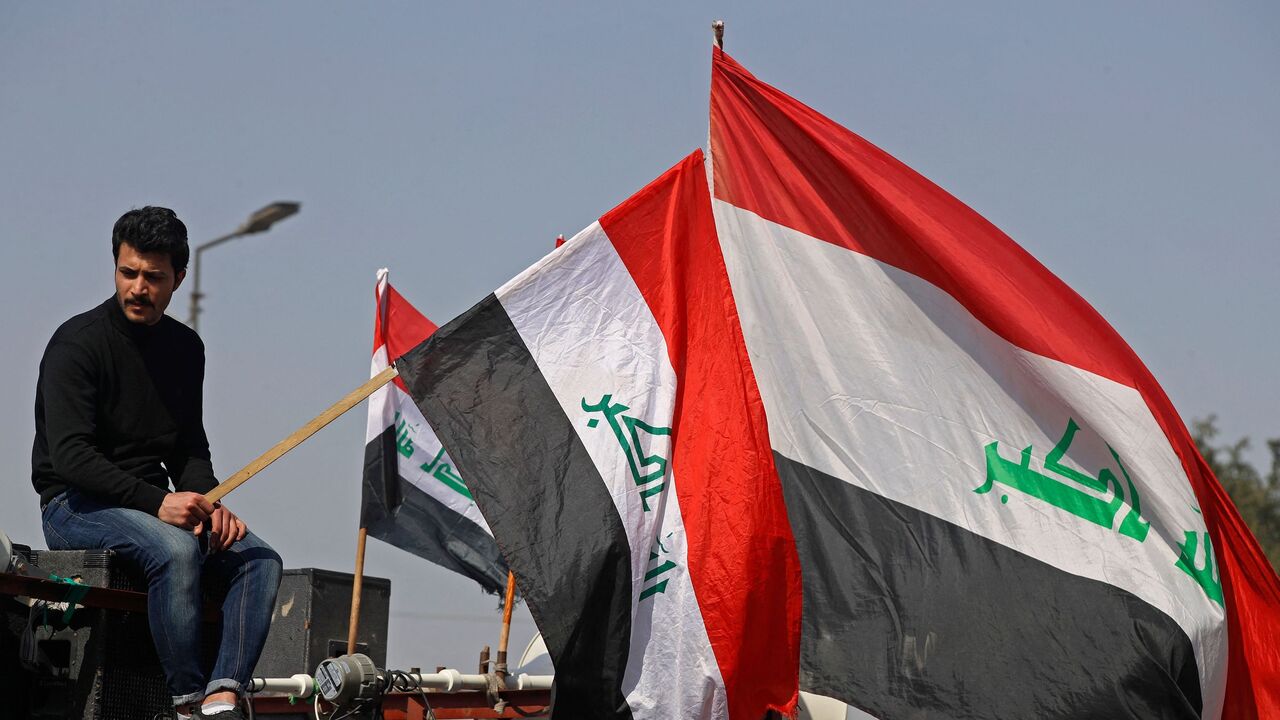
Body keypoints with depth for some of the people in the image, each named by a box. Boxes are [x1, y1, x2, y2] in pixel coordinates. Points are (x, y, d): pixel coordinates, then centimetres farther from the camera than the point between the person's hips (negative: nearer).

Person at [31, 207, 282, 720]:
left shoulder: (185, 348, 11)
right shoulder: (78, 343, -10)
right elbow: (69, 454, -19)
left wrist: (209, 504, -6)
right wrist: (157, 502, -27)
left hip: (157, 503, 7)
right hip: (75, 507, -7)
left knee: (260, 559, -15)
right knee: (176, 549, -35)